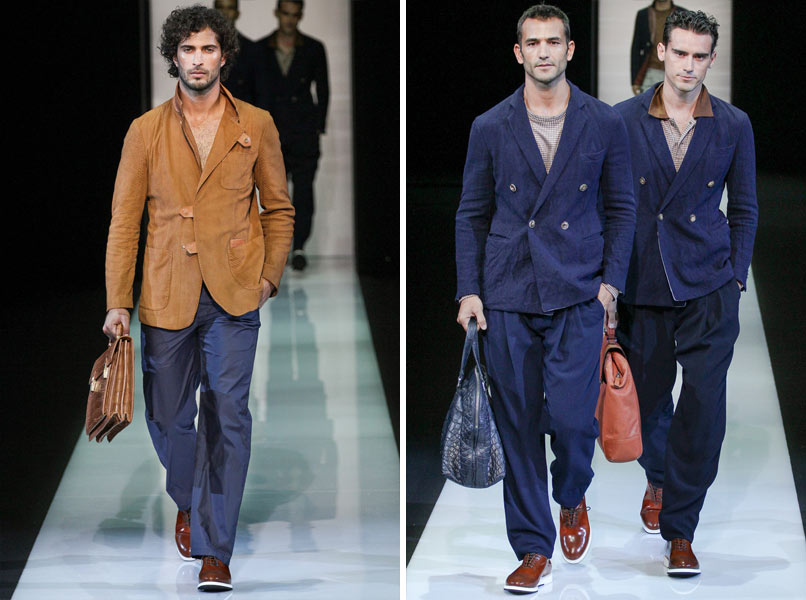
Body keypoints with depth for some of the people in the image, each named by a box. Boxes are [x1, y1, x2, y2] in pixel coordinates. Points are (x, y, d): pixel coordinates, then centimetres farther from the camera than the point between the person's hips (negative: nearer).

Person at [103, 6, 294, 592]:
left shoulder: (256, 126, 6)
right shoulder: (146, 131, 6)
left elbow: (279, 210, 13)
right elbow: (125, 220, 5)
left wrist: (269, 275, 0)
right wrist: (117, 302, -2)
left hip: (234, 297, -1)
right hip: (167, 295, 1)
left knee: (227, 413, -9)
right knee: (168, 415, 9)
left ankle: (215, 550, -4)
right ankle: (188, 501, 40)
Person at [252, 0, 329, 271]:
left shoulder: (313, 49, 3)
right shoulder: (260, 50, 6)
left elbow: (323, 90, 7)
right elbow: (258, 92, 9)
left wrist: (318, 127, 0)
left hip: (304, 129, -1)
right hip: (272, 131, 1)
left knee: (303, 188, -6)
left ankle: (299, 247, 0)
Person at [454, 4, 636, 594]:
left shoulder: (604, 124, 5)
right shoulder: (490, 128, 6)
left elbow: (621, 208, 9)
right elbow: (472, 214, 10)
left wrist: (610, 280, -2)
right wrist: (469, 290, 2)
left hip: (577, 297, -1)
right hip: (508, 299, 1)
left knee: (572, 416, -10)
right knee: (519, 424, 2)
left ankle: (572, 499, 23)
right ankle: (534, 549, 12)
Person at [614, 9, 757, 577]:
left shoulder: (734, 126, 1)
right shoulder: (624, 120, -2)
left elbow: (743, 210, 9)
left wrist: (735, 279, 2)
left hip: (708, 289, -1)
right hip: (642, 287, 1)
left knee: (704, 405, -10)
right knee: (647, 397, 14)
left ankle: (679, 531, -2)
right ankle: (658, 479, 45)